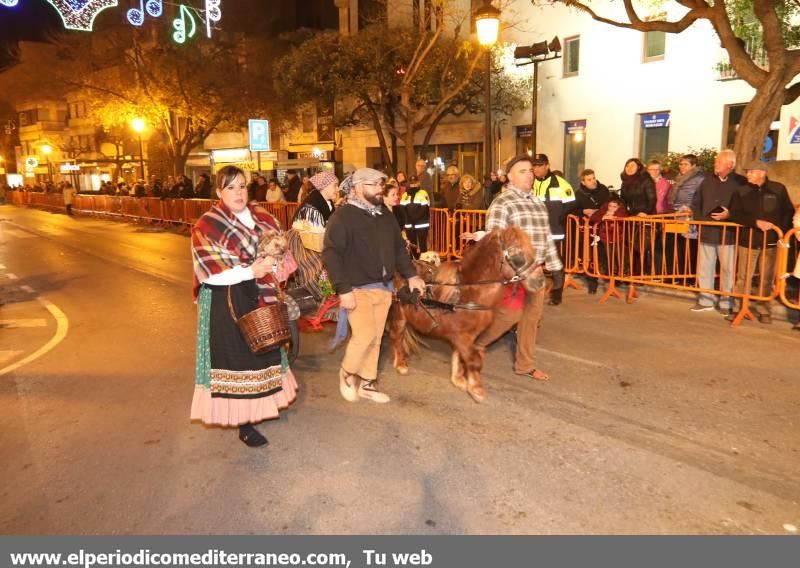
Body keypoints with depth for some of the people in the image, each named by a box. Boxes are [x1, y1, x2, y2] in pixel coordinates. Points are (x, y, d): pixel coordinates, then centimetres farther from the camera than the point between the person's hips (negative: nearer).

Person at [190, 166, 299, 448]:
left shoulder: (262, 218, 5)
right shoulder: (207, 226, -12)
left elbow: (281, 250, 9)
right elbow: (209, 272, -18)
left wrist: (273, 263, -15)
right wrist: (251, 271, -26)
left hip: (260, 298, 6)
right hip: (227, 302, -6)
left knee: (264, 349, 16)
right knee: (236, 356, 2)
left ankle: (263, 404, 38)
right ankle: (243, 422, 15)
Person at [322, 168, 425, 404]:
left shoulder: (385, 216, 13)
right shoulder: (343, 216, -10)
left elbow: (399, 248, 21)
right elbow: (331, 254, -16)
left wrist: (411, 275, 10)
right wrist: (343, 289, -21)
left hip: (384, 288, 7)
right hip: (357, 289, -6)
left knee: (375, 338, 10)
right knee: (365, 335, -12)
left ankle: (367, 383, 25)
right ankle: (347, 372, 15)